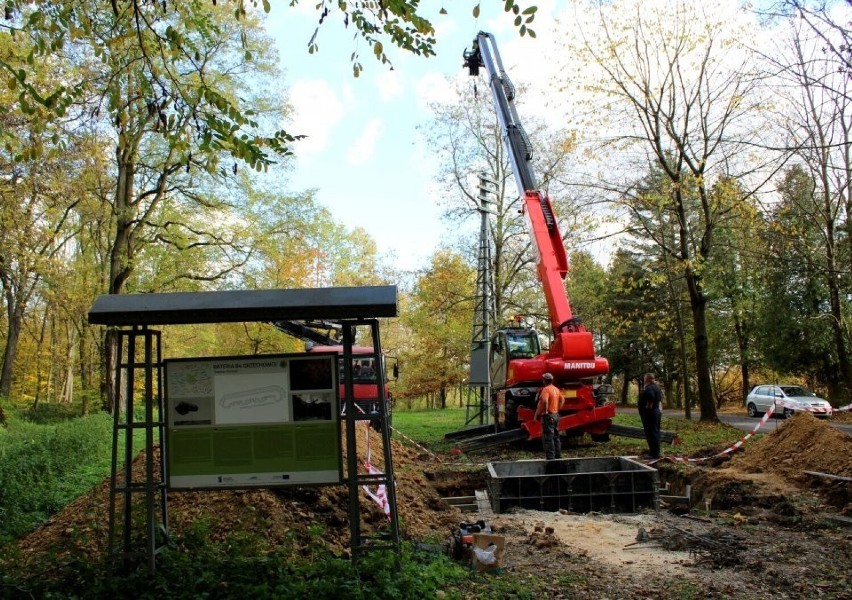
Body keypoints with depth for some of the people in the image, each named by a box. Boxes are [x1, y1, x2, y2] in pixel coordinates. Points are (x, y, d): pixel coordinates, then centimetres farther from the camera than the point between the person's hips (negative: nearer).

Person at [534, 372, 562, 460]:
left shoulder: (546, 389, -15)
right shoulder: (556, 389, 14)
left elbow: (544, 401, -29)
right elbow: (561, 400, 23)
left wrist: (539, 413, -21)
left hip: (548, 415, -9)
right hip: (556, 415, 9)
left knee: (548, 437, -7)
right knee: (555, 437, 16)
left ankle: (550, 457, -9)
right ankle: (558, 455, 21)